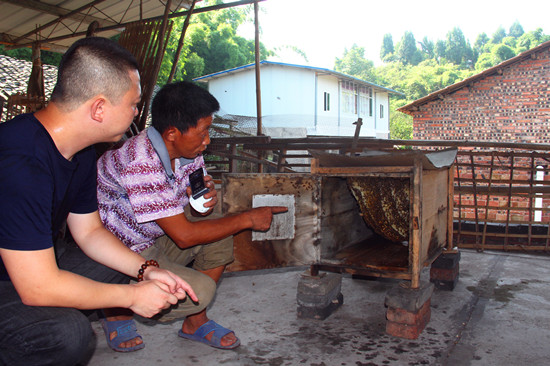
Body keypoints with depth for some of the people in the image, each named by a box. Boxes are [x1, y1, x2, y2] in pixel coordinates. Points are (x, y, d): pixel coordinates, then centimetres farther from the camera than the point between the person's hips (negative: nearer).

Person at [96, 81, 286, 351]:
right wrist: (247, 219, -22)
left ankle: (195, 323, 6)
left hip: (154, 238, 8)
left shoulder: (187, 151, -7)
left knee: (219, 231, -7)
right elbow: (183, 236, -30)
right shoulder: (141, 164, -33)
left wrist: (208, 199, -20)